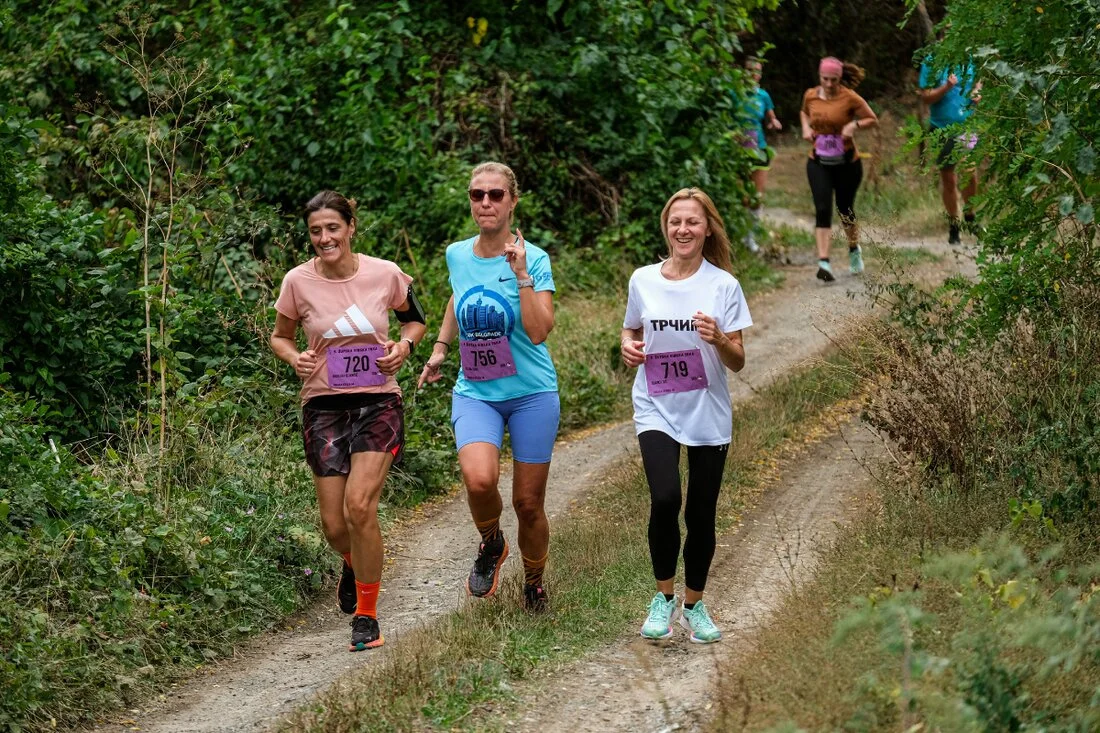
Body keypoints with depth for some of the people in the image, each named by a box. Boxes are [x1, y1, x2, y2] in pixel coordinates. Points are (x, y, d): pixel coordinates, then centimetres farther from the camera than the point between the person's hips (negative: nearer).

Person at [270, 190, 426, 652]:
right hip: (324, 407, 1)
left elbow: (414, 318, 14)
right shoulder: (298, 282, -4)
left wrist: (405, 345, -7)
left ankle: (367, 616, -2)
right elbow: (280, 336, 11)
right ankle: (355, 564, 42)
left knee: (359, 506, -19)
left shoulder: (385, 274, -4)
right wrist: (294, 358, -11)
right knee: (334, 525, 2)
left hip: (378, 403, -1)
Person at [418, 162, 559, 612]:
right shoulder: (457, 255, 3)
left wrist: (521, 274, -26)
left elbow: (539, 331, -20)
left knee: (528, 503, 3)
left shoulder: (533, 258, -9)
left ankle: (533, 584, 30)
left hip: (531, 393, -2)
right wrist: (440, 348, 19)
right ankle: (491, 544, 6)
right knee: (479, 478, -26)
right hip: (475, 393, 2)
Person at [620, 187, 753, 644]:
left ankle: (694, 605, 27)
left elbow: (737, 363, -4)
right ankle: (664, 597, 0)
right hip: (656, 411, 0)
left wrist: (718, 339, -25)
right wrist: (628, 346, -5)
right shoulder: (643, 280, 1)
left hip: (708, 414, 0)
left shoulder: (723, 285, -5)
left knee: (702, 515, 6)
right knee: (665, 499, -21)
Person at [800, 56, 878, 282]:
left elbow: (872, 120, -1)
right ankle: (823, 262, -19)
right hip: (818, 163, 2)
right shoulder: (810, 96, 0)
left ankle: (854, 250, 40)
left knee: (845, 209, 12)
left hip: (846, 162, -1)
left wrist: (854, 125, -19)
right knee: (822, 210, -12)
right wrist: (806, 127, 2)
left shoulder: (849, 98, -10)